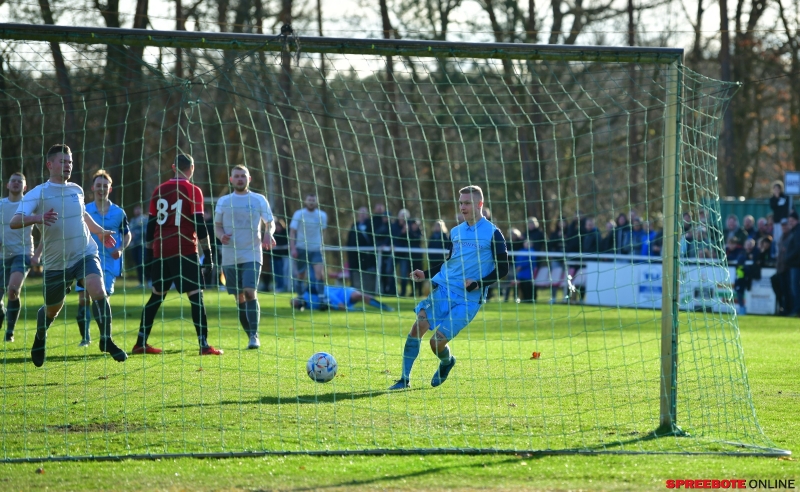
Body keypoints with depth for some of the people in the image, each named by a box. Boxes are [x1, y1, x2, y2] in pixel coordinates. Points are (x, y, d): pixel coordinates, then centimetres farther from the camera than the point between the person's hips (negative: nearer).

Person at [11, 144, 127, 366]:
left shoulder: (76, 190, 7)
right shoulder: (38, 194, -10)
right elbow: (15, 221, -24)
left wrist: (100, 231, 32)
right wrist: (37, 218, -42)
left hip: (85, 254, 2)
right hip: (56, 263, -2)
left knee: (98, 291, -24)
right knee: (51, 310, 12)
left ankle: (106, 340, -14)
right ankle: (40, 340, 44)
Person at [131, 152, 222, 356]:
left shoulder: (159, 190, 11)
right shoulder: (193, 191, -4)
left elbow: (151, 224, 13)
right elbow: (200, 224, -8)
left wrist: (150, 252, 19)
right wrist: (207, 253, -5)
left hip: (161, 251, 5)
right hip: (184, 251, -5)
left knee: (157, 295, 15)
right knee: (196, 295, -5)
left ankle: (141, 343, 15)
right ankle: (204, 345, -12)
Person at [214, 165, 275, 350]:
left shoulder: (259, 200, 5)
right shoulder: (223, 201, 10)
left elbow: (270, 222, 8)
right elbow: (217, 225, 13)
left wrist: (268, 234, -14)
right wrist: (221, 235, -10)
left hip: (252, 255, -3)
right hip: (230, 257, 3)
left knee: (250, 292, -18)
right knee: (239, 298, 4)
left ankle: (254, 336, -18)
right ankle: (250, 336, 14)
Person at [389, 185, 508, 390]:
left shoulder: (492, 233, -4)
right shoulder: (456, 232, 15)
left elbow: (502, 269, -5)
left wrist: (478, 284, -16)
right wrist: (426, 274, 14)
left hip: (468, 298, -5)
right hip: (443, 288, 5)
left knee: (437, 341, -12)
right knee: (418, 326, -15)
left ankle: (447, 362, 25)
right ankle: (404, 378, -5)